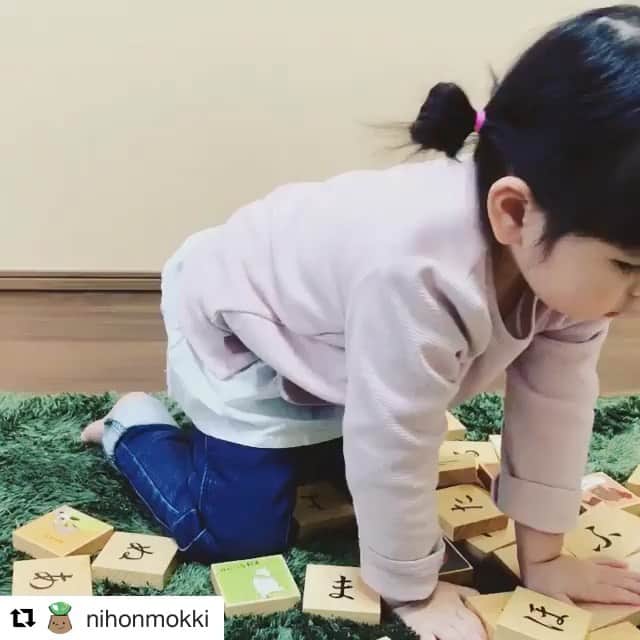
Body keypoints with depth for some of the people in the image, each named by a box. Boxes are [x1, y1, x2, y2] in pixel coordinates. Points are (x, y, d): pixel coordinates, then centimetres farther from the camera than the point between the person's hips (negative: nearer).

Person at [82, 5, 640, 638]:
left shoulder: (568, 247, -20)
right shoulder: (418, 269, -45)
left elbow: (555, 402, -12)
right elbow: (392, 446, -34)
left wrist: (542, 556, -4)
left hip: (322, 343, 7)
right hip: (235, 327, -6)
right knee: (239, 535, -5)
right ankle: (133, 428, 17)